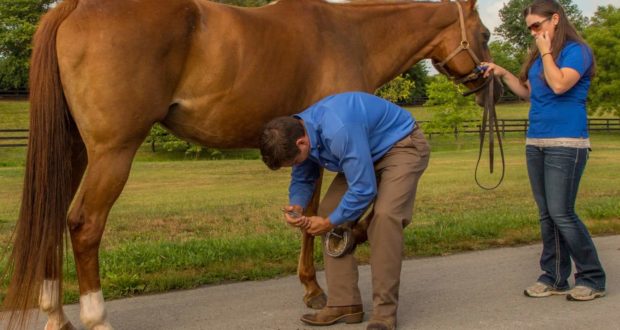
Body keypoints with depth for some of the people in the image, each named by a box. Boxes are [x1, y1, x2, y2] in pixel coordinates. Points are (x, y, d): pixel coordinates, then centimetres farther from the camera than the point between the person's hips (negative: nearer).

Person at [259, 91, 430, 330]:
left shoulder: (339, 131, -39)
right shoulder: (297, 133, -11)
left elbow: (363, 189, -33)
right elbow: (302, 180, 5)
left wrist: (329, 223, -20)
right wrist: (297, 205, -17)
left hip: (404, 147, -8)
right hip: (366, 154, 9)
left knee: (384, 215, -29)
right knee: (330, 210, -3)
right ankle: (344, 303, 1)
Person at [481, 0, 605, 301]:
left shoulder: (577, 50, -8)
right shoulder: (538, 56, 14)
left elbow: (559, 85, -23)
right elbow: (527, 93, 22)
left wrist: (546, 52, -12)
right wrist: (503, 74, 11)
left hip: (566, 143, -8)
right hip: (535, 143, 8)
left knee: (562, 214, -9)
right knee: (546, 215, 8)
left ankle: (593, 279, 4)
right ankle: (554, 278, 15)